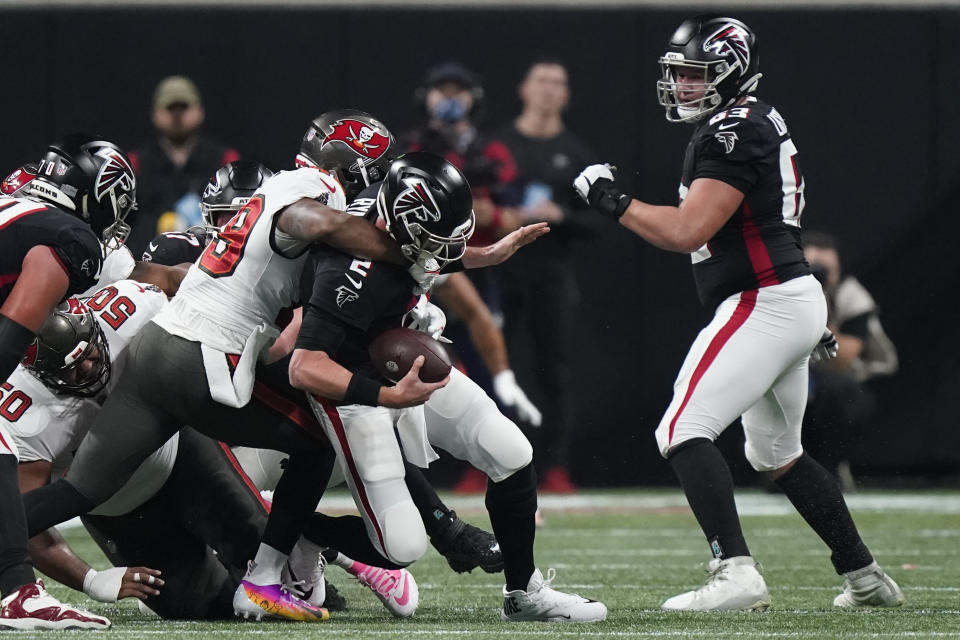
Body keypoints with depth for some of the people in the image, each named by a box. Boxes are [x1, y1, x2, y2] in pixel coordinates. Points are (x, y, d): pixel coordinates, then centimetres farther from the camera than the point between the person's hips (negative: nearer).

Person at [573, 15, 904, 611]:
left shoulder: (735, 131, -15)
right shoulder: (761, 123, 17)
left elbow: (686, 231, -23)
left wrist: (613, 200, -10)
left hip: (763, 306, -11)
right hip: (796, 299, 11)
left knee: (685, 432, -15)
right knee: (777, 453, 22)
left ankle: (736, 572, -26)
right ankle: (866, 578, 26)